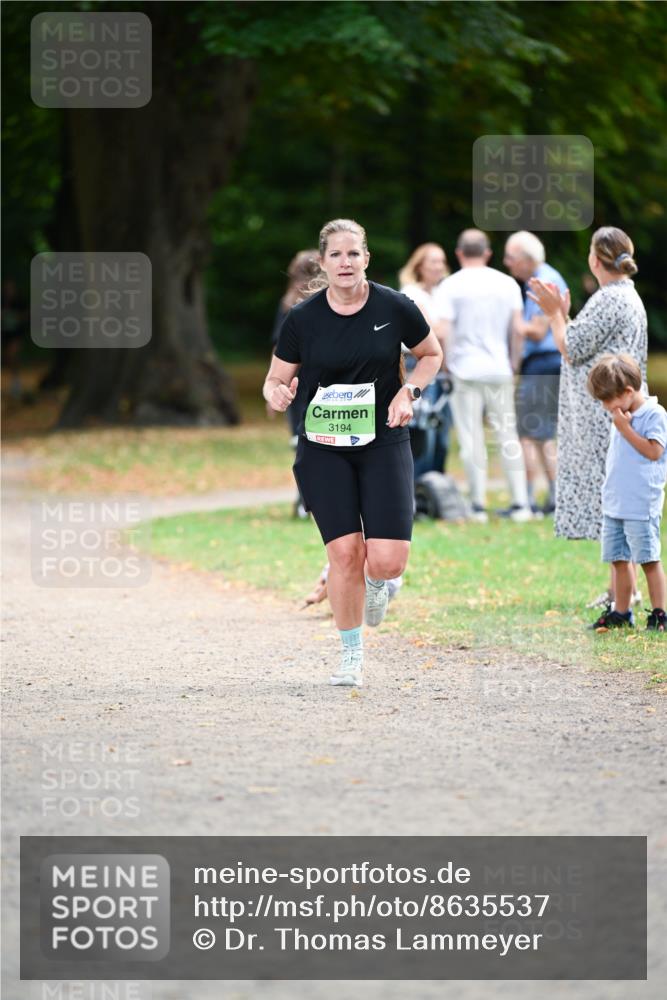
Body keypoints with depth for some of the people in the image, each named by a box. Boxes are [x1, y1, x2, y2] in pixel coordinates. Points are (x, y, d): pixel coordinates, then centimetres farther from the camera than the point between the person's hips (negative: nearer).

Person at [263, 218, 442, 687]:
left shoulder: (395, 308, -4)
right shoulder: (302, 319, -4)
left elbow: (431, 354, 13)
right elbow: (276, 380, 5)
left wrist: (408, 392, -5)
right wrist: (278, 394, -19)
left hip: (384, 443, 0)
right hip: (324, 449, 0)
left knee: (387, 561, -11)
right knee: (345, 553, -8)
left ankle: (376, 581, 29)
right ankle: (352, 656, 11)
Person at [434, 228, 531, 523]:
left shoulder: (451, 286, -3)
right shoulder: (507, 284, 7)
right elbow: (517, 329, 6)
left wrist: (446, 365, 3)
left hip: (466, 369, -3)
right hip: (499, 369, 3)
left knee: (472, 439, 1)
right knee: (508, 436, 7)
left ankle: (478, 504, -1)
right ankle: (520, 502, 3)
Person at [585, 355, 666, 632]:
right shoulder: (621, 417, 15)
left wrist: (625, 428, -16)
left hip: (641, 505, -8)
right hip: (614, 503, 8)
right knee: (619, 559, 10)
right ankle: (621, 612, 16)